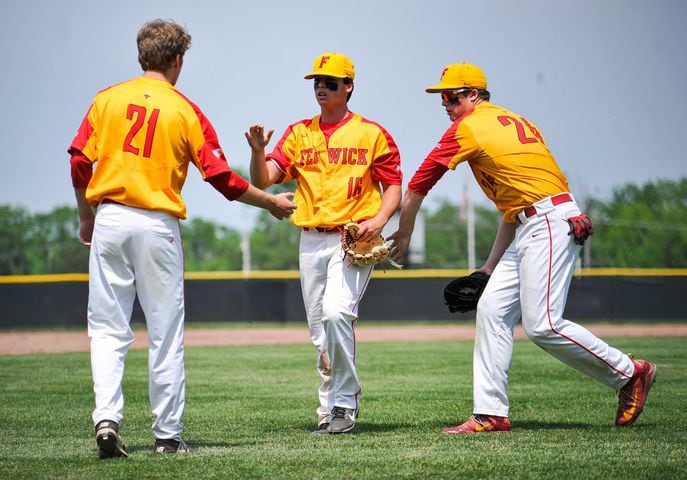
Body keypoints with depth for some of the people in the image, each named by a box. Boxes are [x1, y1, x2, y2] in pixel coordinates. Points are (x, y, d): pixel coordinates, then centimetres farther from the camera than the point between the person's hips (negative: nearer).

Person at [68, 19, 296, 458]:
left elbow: (79, 162, 1)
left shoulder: (107, 99, 5)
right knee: (166, 334, 6)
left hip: (109, 220, 2)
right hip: (158, 225, -2)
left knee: (109, 328, 6)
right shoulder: (186, 112, 0)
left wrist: (86, 217, 15)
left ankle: (107, 417, -11)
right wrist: (272, 202, 11)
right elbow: (223, 179, -3)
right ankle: (168, 434, 9)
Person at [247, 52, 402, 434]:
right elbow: (263, 180, 0)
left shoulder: (372, 134, 2)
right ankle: (330, 408, 17)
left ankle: (346, 402, -13)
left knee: (336, 312, -23)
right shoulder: (299, 134, 10)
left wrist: (379, 219, -16)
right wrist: (258, 151, -20)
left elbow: (394, 187, 3)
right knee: (320, 329, 7)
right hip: (311, 241, 5)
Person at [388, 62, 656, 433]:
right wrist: (489, 269, 22)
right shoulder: (514, 121, 22)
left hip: (551, 222, -10)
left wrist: (404, 233, 17)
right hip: (528, 228, 10)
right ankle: (491, 414, 3)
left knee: (542, 325, -12)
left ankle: (629, 373, 1)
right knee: (492, 310, 5)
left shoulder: (469, 128, -4)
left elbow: (419, 184, 1)